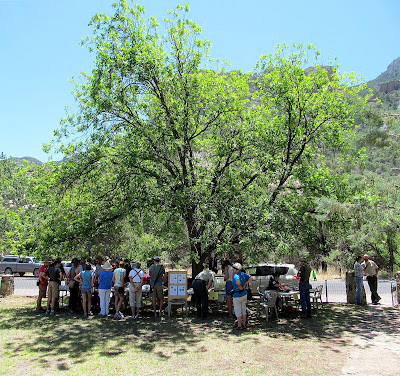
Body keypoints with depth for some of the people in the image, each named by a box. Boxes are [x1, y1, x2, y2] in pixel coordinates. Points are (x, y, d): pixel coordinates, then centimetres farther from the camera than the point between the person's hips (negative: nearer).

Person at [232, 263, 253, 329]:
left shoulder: (236, 276, -21)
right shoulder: (243, 274, 3)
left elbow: (238, 282, -41)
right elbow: (251, 278, 9)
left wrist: (240, 287, -22)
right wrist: (245, 285, 5)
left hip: (237, 296, -8)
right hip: (244, 294, 8)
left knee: (238, 311, 4)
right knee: (243, 309, 17)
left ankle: (239, 326, 10)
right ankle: (244, 324, 25)